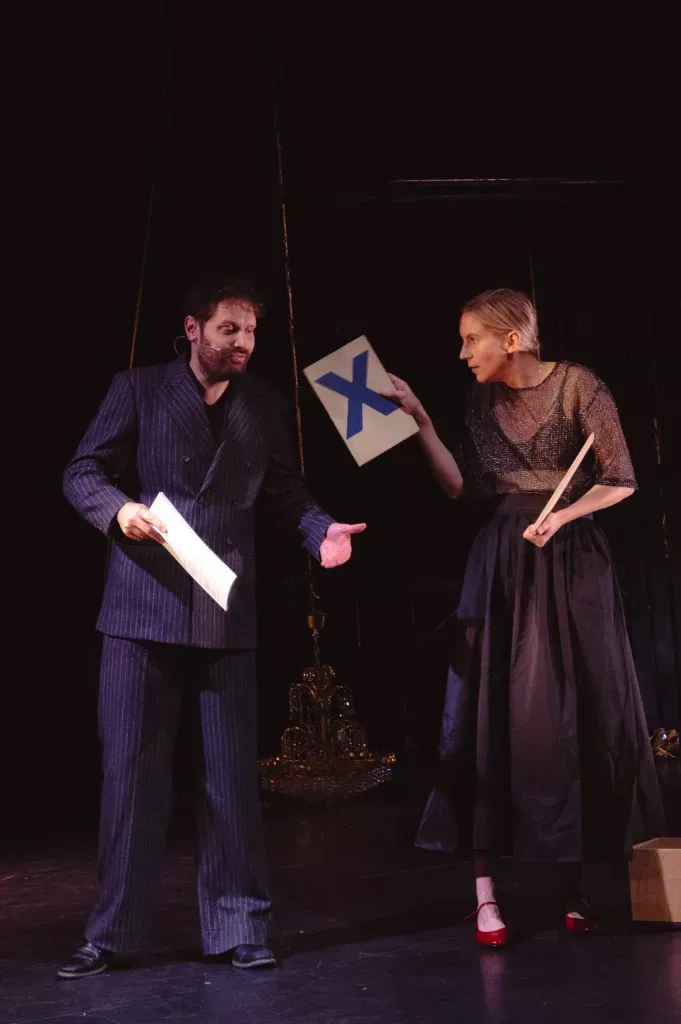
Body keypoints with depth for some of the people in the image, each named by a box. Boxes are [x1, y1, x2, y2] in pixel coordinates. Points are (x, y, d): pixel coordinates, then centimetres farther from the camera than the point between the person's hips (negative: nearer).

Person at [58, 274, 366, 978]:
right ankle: (112, 931, 14)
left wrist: (319, 531, -7)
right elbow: (82, 474, 4)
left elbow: (283, 493, 14)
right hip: (144, 605, -2)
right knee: (130, 767, 2)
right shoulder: (138, 390, 5)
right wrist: (119, 510, -17)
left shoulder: (263, 407, 13)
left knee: (232, 774, 4)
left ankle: (237, 927, 15)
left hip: (226, 612, 2)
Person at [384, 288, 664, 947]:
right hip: (502, 564, 3)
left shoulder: (576, 384, -6)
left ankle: (574, 888, 13)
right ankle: (486, 891, 0)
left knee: (571, 713, 2)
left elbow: (621, 480, -6)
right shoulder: (484, 400, 8)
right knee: (491, 715, -3)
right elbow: (462, 487, 5)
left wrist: (560, 515, -17)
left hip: (569, 560, -3)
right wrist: (421, 422, 1)